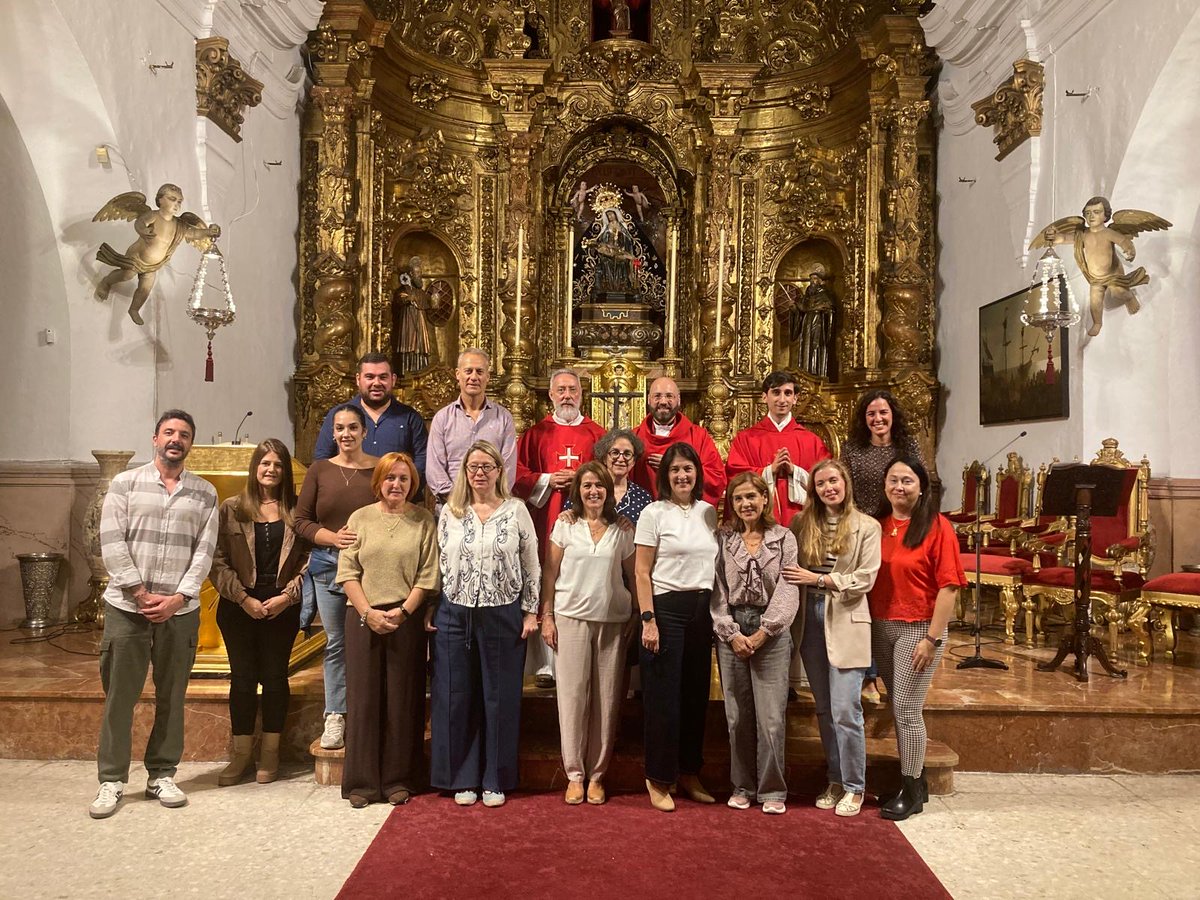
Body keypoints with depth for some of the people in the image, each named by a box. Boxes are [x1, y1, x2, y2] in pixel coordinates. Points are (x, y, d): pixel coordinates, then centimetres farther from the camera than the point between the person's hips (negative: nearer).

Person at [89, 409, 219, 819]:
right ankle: (111, 781, 15)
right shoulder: (126, 483, 4)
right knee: (120, 696, 4)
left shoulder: (204, 493, 7)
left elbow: (204, 550, 2)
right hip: (126, 606, -1)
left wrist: (178, 597, -9)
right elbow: (111, 542, -4)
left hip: (180, 611, 1)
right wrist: (141, 594, -10)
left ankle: (161, 775, 20)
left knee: (172, 697, 8)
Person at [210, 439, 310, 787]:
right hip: (239, 606, 0)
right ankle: (242, 754, 17)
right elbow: (218, 561, -2)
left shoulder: (297, 511, 4)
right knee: (242, 676, 5)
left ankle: (270, 753, 17)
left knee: (275, 676, 6)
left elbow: (308, 559, 0)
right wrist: (244, 598, -11)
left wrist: (287, 595, -11)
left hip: (282, 607, 0)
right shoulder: (232, 509, 3)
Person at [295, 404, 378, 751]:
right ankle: (335, 717, 17)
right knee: (335, 642, 9)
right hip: (328, 564, 2)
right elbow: (301, 521, 4)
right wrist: (333, 537, -12)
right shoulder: (319, 469, 6)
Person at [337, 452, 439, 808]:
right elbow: (347, 572, 2)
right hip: (363, 619, 1)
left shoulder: (423, 520, 3)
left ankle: (399, 780, 15)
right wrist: (368, 612, -9)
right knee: (363, 697, 4)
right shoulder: (360, 518, 7)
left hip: (406, 619, -1)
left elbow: (428, 575, -2)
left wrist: (403, 610, -11)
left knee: (402, 699, 4)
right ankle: (362, 782, 13)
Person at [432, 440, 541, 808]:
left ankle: (495, 780, 20)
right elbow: (439, 564, 8)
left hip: (503, 616, -1)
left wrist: (531, 612, -1)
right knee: (457, 697, 7)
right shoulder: (449, 512, 5)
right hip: (455, 615, 2)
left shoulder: (516, 511, 0)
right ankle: (463, 777, 21)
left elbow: (531, 565, 2)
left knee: (500, 697, 6)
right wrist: (431, 612, 4)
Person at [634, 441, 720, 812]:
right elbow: (642, 572, -7)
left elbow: (716, 566, 14)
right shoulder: (654, 513, -5)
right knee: (664, 696, 0)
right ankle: (658, 779, 14)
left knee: (697, 694, 10)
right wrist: (648, 619, -13)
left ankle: (689, 773, 25)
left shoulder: (709, 513, 9)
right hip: (666, 608, -5)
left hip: (703, 610, 5)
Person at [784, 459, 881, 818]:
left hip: (845, 623, -4)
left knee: (845, 710, -5)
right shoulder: (803, 523, 7)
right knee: (824, 709, 12)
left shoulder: (867, 527, -2)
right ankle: (835, 780, 25)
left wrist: (818, 579, -14)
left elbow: (865, 578, -8)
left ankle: (854, 787, 12)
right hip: (810, 621, 4)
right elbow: (790, 570, 7)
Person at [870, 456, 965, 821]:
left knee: (907, 710, 0)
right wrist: (867, 628, 3)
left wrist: (932, 639, -16)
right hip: (881, 627, 5)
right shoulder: (878, 526, 6)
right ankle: (915, 778, 30)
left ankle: (911, 791, 15)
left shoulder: (937, 526, -10)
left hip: (918, 628, -5)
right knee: (900, 707, 15)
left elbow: (948, 586, -13)